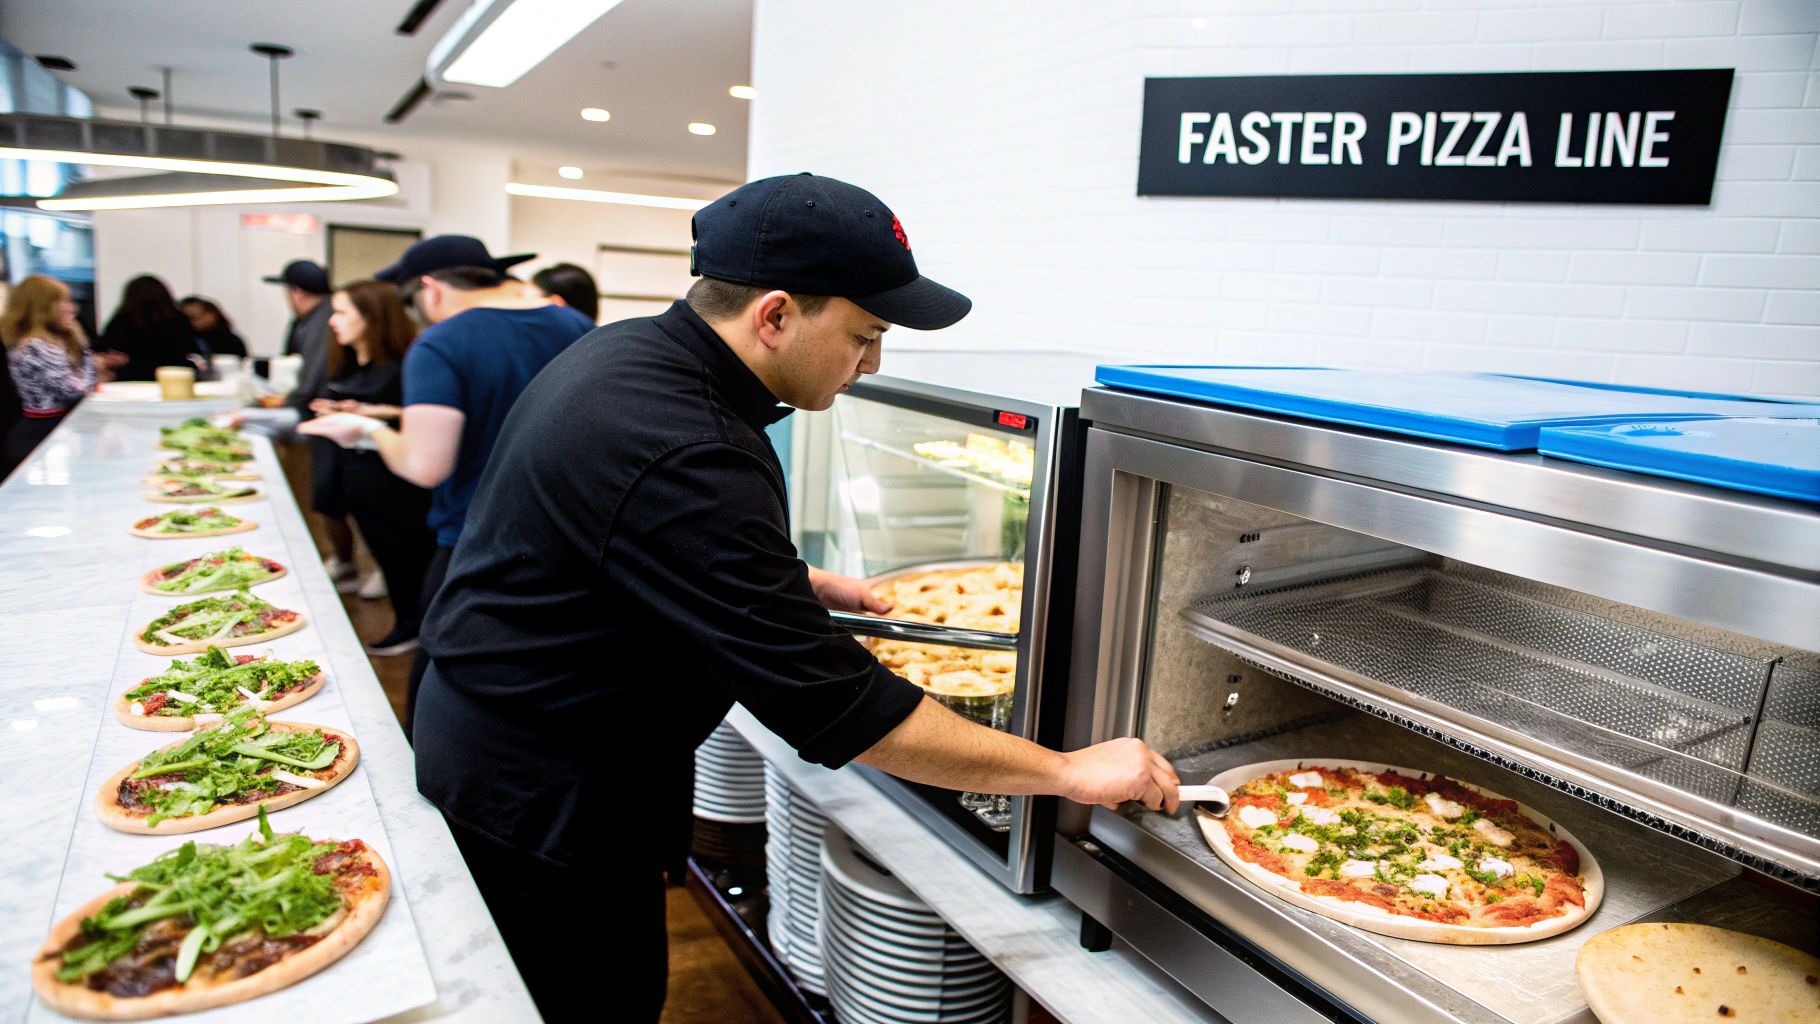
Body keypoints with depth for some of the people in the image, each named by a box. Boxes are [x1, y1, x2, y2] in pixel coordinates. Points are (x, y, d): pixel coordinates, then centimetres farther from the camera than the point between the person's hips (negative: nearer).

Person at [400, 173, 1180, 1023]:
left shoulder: (624, 351, -1)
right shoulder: (682, 457, -33)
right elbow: (832, 706, -32)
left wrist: (805, 586, 6)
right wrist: (1069, 770, -24)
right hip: (545, 803, -9)